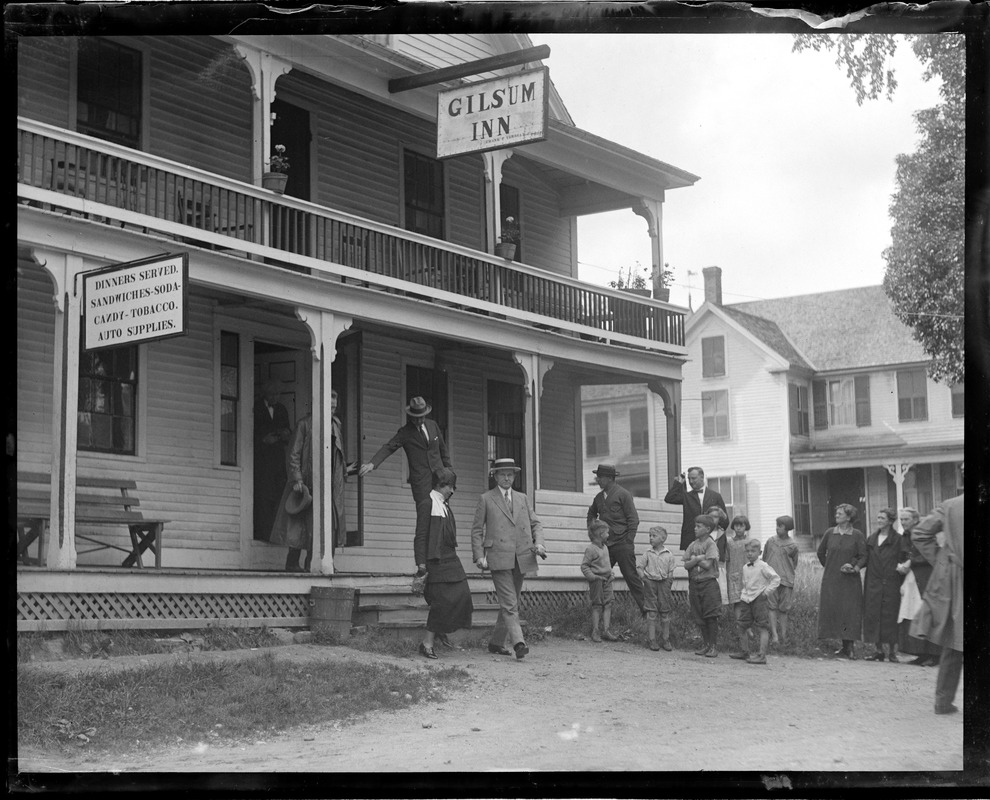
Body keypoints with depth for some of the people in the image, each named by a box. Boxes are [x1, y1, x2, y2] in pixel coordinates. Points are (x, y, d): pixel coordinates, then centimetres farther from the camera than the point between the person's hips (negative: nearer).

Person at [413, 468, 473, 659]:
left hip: (451, 558, 8)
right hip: (436, 559, -8)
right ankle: (427, 642, -3)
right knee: (442, 600, -11)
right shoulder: (426, 505, -7)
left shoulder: (444, 507, 19)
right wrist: (421, 563, -15)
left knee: (461, 595, 0)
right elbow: (421, 536, -11)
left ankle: (440, 630, 21)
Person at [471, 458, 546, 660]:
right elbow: (477, 529, 5)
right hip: (499, 558, -5)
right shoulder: (485, 499, 6)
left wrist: (538, 542, -1)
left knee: (513, 603, 10)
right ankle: (518, 643, -22)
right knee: (509, 603, -13)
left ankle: (496, 642, 21)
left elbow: (536, 523, 18)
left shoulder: (522, 499, 18)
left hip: (521, 558, 5)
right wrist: (479, 556, -6)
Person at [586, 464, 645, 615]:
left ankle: (647, 611, 3)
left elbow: (633, 519, -7)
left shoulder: (623, 494, -5)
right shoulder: (599, 497, 12)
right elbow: (591, 514, 32)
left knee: (631, 578, -4)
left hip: (622, 545, -6)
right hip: (605, 546, 6)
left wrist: (628, 543, -11)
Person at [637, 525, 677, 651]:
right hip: (650, 583, -1)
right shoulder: (648, 554, 0)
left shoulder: (668, 555, 0)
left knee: (665, 613, 6)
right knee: (651, 613, -2)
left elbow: (670, 573, 5)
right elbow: (639, 566, 3)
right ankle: (651, 640, 3)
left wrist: (668, 585, -3)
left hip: (663, 583, 1)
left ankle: (665, 639, 16)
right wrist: (643, 577, -12)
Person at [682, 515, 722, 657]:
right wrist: (698, 559, -14)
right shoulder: (692, 545, 10)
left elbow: (707, 564, -15)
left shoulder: (710, 545, -6)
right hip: (694, 583, 6)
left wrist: (694, 559, -4)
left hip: (709, 582, -5)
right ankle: (706, 644, 17)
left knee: (711, 616, -5)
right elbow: (686, 565, 1)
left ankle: (714, 646, 1)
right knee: (700, 617, 8)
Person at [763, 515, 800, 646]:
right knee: (772, 607, -8)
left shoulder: (792, 545, 2)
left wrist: (786, 574, 7)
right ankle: (774, 635, -13)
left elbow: (794, 564, 12)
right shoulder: (770, 541, 7)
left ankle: (783, 636, 10)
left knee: (783, 610, 4)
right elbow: (764, 559, 16)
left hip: (786, 580, -1)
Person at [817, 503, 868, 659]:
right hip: (831, 580, 3)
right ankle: (846, 646, 7)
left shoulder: (857, 535, -2)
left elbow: (864, 557, -3)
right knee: (831, 610, -1)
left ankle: (849, 646, -5)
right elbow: (821, 552, 19)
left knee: (850, 611, -6)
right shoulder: (830, 533, 6)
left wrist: (855, 568, -17)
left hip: (850, 581, -3)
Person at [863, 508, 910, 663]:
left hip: (890, 584, -4)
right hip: (873, 584, 4)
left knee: (889, 615, -4)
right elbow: (866, 559, 17)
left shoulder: (897, 539, 0)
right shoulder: (871, 538, 13)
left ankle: (892, 651, 2)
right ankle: (877, 650, 8)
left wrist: (906, 564, -23)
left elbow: (908, 556, -4)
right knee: (873, 615, 1)